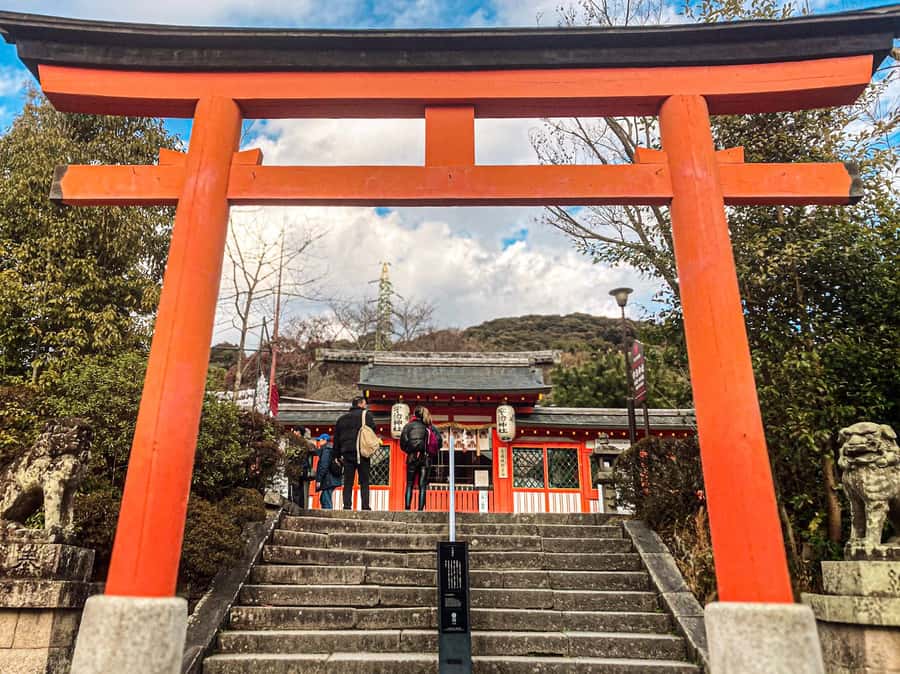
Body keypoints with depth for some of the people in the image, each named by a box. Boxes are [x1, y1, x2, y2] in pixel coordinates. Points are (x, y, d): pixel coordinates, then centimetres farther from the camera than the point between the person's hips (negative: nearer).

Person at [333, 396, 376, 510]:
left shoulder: (342, 418, 16)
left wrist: (338, 454, 18)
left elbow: (336, 437, 16)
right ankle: (365, 506, -6)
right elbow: (373, 430, -7)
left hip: (347, 453, 4)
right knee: (364, 482, 0)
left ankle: (347, 506, 1)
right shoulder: (366, 415, 1)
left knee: (348, 482, 7)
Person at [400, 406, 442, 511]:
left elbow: (403, 440, -8)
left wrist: (408, 451, 8)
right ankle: (420, 509, -1)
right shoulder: (430, 427, 6)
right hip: (426, 458, 1)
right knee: (423, 486, 4)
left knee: (409, 484, 7)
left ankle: (407, 508, 1)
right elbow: (439, 440, -3)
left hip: (412, 457, -1)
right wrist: (432, 452, 9)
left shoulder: (409, 425, 2)